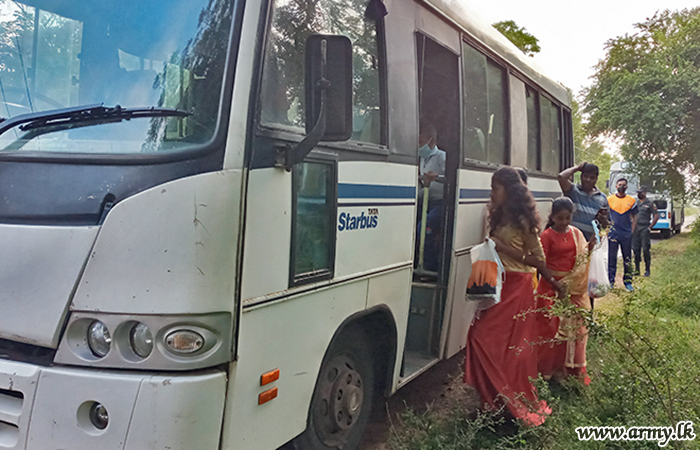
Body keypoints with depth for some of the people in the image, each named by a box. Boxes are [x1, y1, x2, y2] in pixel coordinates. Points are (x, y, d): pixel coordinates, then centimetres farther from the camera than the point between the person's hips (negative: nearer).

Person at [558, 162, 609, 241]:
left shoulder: (602, 198, 11)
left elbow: (605, 225, 17)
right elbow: (561, 177, -19)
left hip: (590, 240, 4)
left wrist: (603, 220, -8)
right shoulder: (573, 191, 0)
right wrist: (577, 167, -5)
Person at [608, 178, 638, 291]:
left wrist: (632, 230, 3)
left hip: (627, 235, 2)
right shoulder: (609, 199, 1)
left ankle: (628, 282, 14)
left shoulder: (631, 201, 6)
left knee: (628, 259, 6)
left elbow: (634, 217, 12)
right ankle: (610, 281, 9)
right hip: (613, 234, -2)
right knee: (612, 258, 2)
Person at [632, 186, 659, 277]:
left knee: (646, 250, -6)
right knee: (636, 250, 5)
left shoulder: (649, 203, 0)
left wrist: (650, 227, -9)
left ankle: (647, 270, 2)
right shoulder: (636, 203, 15)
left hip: (645, 229, -5)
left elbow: (656, 216, -3)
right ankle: (637, 269, 13)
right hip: (635, 230, 5)